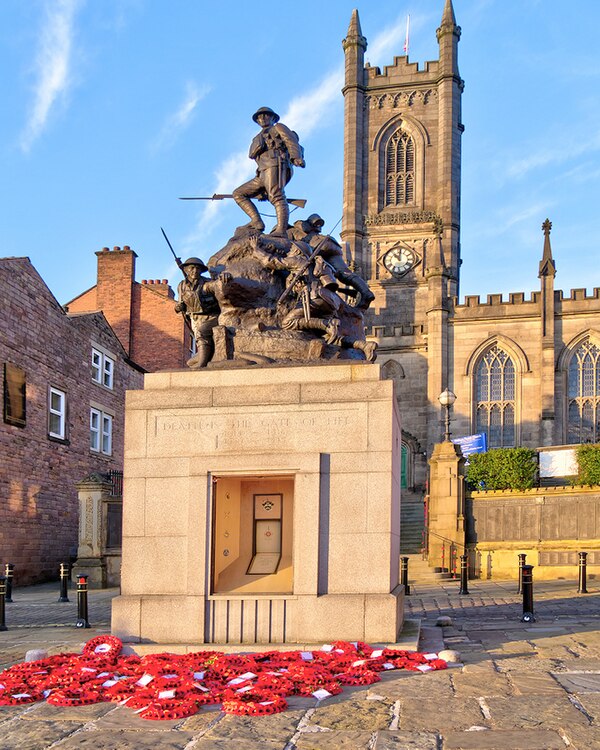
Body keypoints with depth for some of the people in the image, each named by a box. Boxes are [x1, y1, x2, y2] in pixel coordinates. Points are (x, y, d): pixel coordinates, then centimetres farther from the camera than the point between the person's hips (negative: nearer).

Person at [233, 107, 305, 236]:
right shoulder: (258, 139, 38)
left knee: (277, 197, -27)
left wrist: (296, 157, -22)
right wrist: (262, 191, 22)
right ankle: (257, 222, -12)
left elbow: (292, 141, 0)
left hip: (275, 166, -8)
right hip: (262, 175, 8)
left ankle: (281, 230, -42)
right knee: (238, 194, 3)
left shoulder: (278, 127, 17)